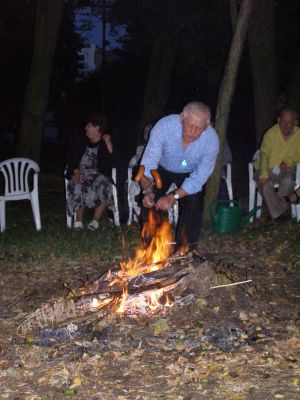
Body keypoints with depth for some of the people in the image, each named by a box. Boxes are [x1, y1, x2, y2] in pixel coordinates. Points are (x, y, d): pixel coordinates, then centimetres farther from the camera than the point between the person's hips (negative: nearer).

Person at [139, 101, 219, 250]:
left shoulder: (211, 140, -33)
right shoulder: (164, 126, -37)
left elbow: (199, 178, -25)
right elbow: (148, 163, -37)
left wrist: (174, 196, -38)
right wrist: (148, 191, -55)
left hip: (190, 173, 1)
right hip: (162, 169, 0)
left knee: (194, 205, -15)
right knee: (151, 202, -15)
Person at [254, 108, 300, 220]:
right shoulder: (271, 133, -9)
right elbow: (264, 154, -16)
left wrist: (288, 162, -16)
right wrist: (263, 174, -31)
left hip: (285, 169, 1)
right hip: (268, 168, -1)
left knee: (288, 181, -33)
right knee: (264, 184, -31)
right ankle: (278, 213, -13)